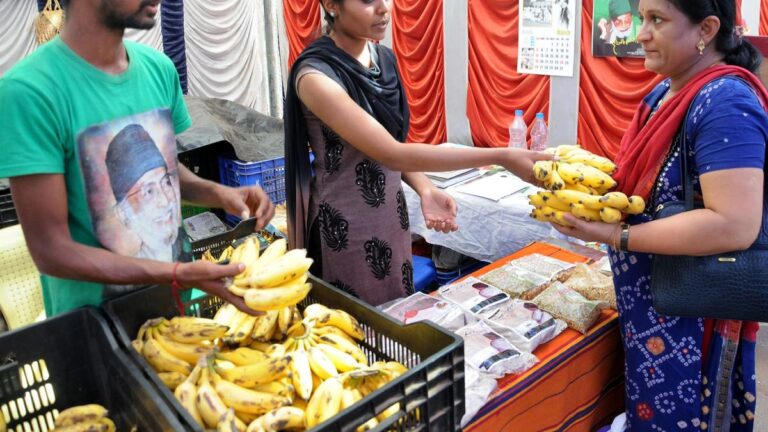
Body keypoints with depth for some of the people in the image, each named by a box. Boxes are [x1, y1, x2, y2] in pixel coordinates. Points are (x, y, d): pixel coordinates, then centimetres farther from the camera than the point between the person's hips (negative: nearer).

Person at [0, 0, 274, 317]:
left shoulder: (159, 67, -7)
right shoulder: (30, 90, -23)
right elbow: (51, 251, -20)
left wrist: (217, 193, -12)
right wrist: (179, 274, -29)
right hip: (94, 314, -5)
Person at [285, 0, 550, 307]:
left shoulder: (385, 58, 1)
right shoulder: (316, 76, -21)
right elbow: (392, 154, -28)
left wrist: (425, 190, -9)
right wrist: (501, 157, -29)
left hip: (392, 215, 7)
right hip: (345, 225, -6)